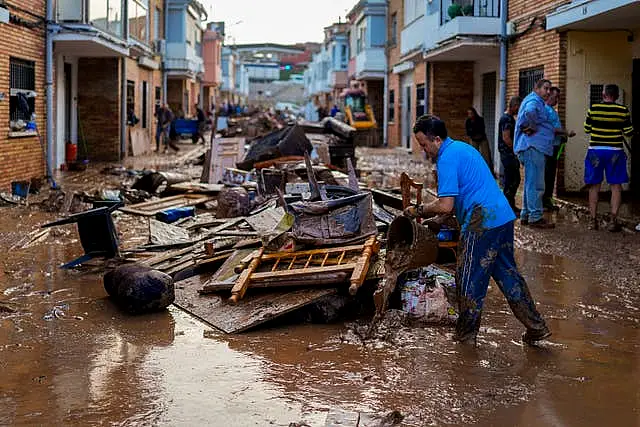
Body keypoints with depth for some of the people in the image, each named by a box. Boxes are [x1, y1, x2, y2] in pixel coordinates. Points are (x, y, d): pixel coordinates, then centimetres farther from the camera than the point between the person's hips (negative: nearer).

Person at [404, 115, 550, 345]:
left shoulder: (447, 158, -13)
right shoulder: (462, 147, 19)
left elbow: (445, 205, -19)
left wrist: (419, 210, -3)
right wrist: (429, 212, 21)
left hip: (482, 222, -10)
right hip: (503, 216, 10)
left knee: (469, 279, 4)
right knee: (507, 273, 17)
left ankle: (466, 335, 15)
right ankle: (536, 326, 20)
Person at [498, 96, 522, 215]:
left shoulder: (510, 118, 17)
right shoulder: (507, 119, -15)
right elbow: (506, 138, -22)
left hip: (511, 154, 11)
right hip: (508, 153, -11)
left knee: (515, 180, 14)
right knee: (510, 181, -7)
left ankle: (511, 206, 21)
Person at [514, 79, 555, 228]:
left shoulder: (538, 102, 24)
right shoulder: (534, 101, -11)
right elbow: (529, 112, -35)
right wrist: (532, 127, -22)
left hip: (534, 147, 11)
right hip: (534, 147, -11)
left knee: (531, 183, 16)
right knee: (536, 184, -10)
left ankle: (525, 215, 22)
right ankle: (535, 217, -8)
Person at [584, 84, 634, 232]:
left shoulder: (593, 109, -3)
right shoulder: (623, 111, -4)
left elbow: (586, 129, 7)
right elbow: (629, 133, 1)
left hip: (595, 150, 1)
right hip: (615, 151, -1)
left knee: (594, 186, 9)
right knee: (616, 186, 5)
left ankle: (593, 220, 10)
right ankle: (613, 221, 0)